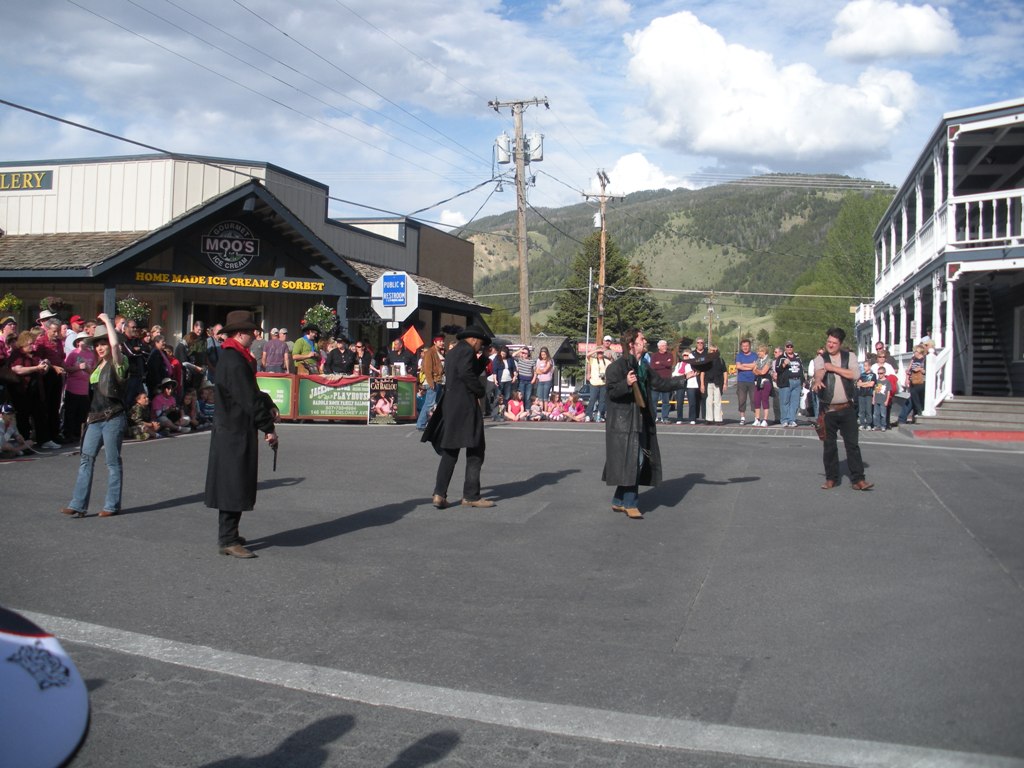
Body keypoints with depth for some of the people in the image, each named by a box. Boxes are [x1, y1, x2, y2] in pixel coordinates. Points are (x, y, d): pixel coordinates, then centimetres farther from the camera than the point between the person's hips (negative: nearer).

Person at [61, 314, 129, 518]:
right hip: (96, 418, 8)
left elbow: (115, 344, -27)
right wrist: (91, 414, 17)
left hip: (113, 418, -8)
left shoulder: (118, 364, -7)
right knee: (86, 458, 3)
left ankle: (112, 505, 8)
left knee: (113, 461, 0)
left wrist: (107, 321, -16)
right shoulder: (98, 366, 16)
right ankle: (78, 505, 3)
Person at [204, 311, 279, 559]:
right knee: (235, 484, -5)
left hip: (230, 429, 11)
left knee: (235, 485, 17)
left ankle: (228, 535, 27)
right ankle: (228, 540, 0)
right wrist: (269, 428, -14)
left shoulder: (231, 357, 14)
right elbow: (249, 399, -20)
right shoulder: (234, 361, -19)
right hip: (236, 431, -11)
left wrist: (268, 405, 6)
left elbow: (250, 390, 20)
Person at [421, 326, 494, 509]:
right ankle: (471, 496, 1)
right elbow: (466, 373, -22)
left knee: (450, 451, 11)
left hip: (449, 406, 9)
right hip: (465, 405, -9)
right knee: (475, 451, -1)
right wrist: (481, 391, -11)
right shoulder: (467, 351, -7)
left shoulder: (452, 353, 22)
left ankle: (439, 494, 3)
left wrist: (483, 359, 18)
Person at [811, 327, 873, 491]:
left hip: (847, 409, 1)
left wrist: (834, 368, -13)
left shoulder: (849, 357, 7)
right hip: (828, 410, 0)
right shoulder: (821, 359, 2)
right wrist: (818, 380, -44)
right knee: (829, 445, 6)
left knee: (853, 444, 0)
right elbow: (819, 371, -21)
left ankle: (858, 479, 2)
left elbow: (856, 374, -10)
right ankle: (831, 478, 17)